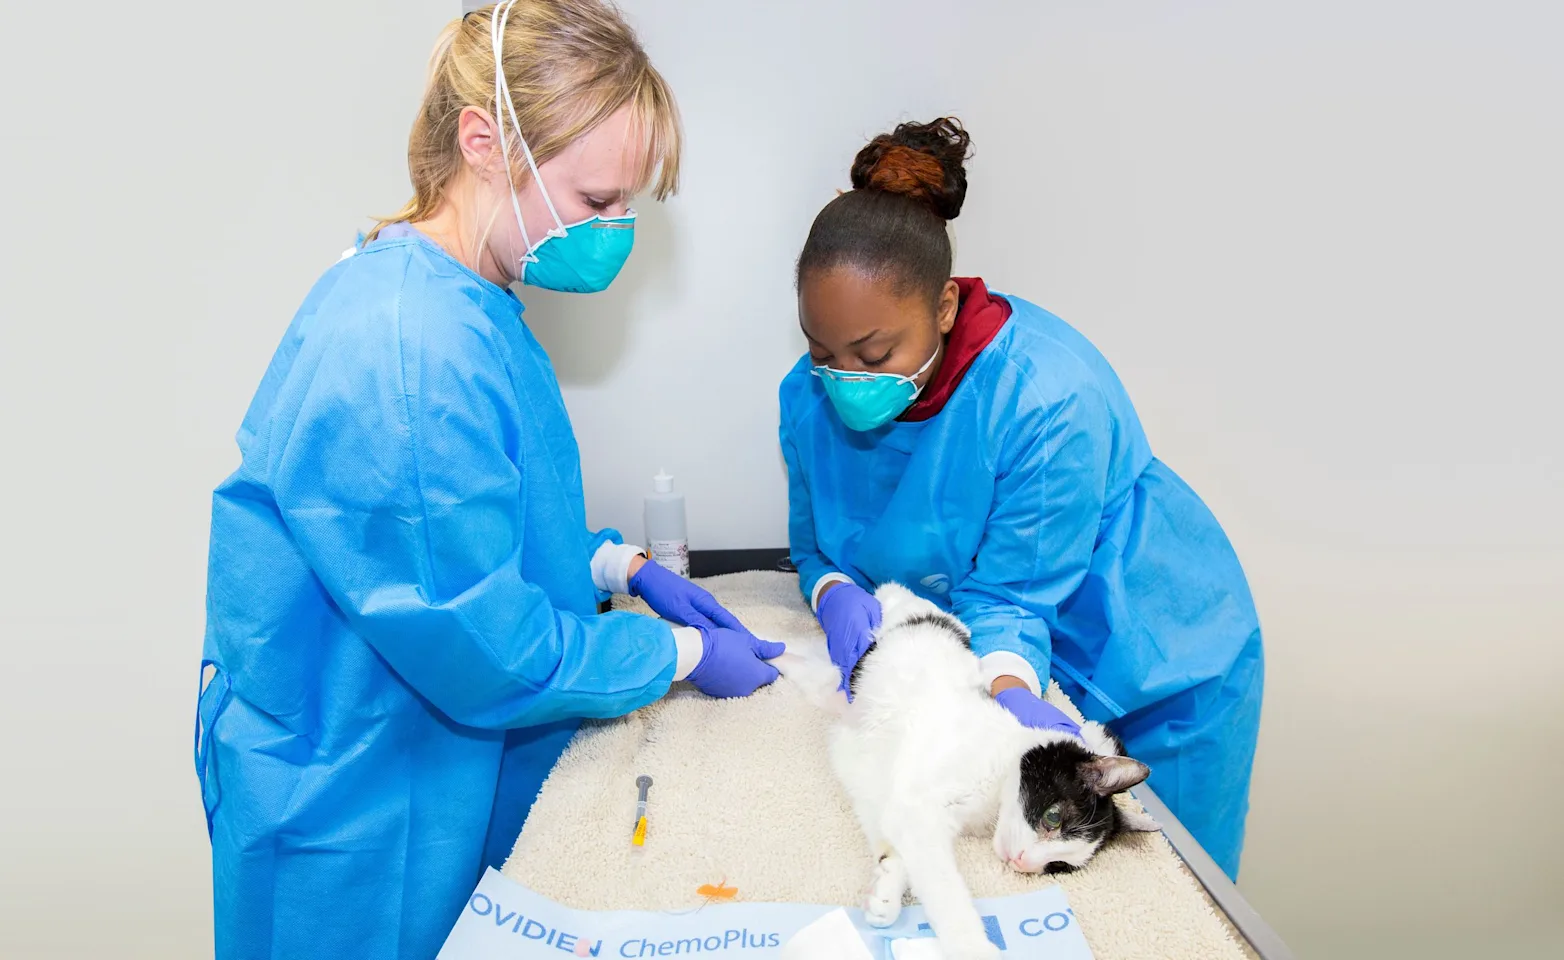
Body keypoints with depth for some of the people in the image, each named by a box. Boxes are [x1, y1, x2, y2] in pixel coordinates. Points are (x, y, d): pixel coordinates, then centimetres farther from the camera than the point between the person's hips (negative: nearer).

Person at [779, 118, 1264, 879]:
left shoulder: (1052, 396, -34)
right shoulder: (814, 395, -16)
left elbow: (1011, 595, -28)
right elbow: (814, 547, -5)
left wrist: (1011, 691, -46)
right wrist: (836, 593, -27)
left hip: (1153, 665, -4)